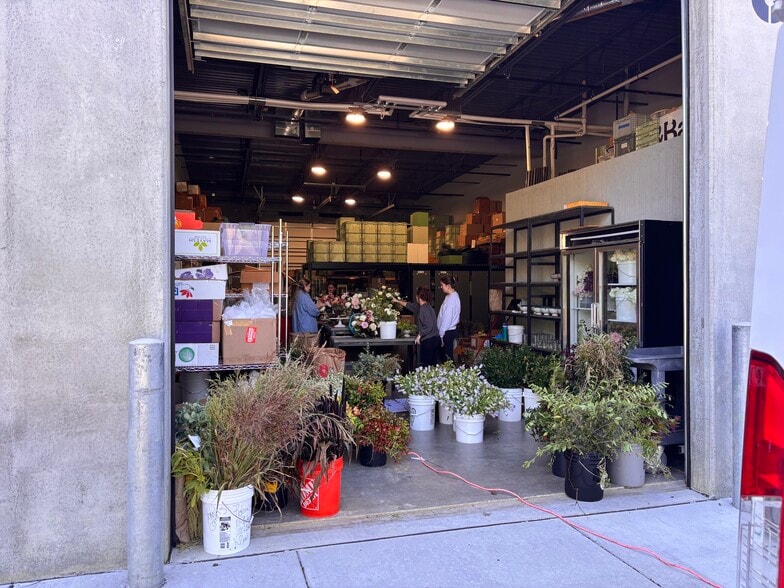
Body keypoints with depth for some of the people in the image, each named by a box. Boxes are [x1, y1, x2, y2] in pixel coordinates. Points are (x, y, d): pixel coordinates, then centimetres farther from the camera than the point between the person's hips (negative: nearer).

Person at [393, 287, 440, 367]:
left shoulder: (424, 308, -14)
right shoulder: (425, 306, 15)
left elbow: (429, 325, -24)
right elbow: (410, 305, 30)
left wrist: (419, 335, -15)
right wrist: (398, 301, 39)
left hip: (428, 341, -10)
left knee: (424, 366, -6)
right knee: (433, 365, 11)